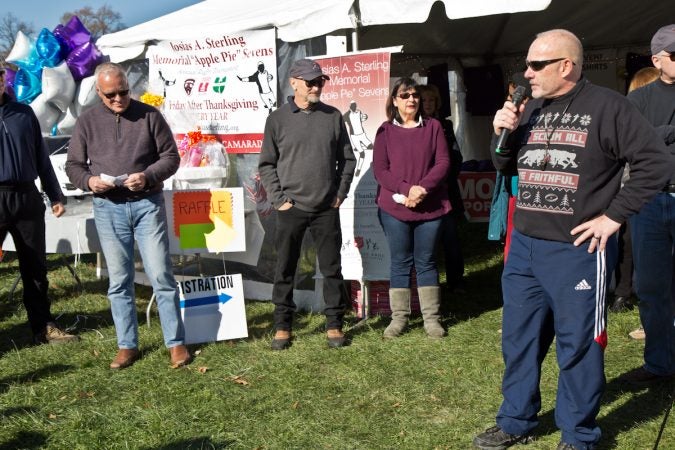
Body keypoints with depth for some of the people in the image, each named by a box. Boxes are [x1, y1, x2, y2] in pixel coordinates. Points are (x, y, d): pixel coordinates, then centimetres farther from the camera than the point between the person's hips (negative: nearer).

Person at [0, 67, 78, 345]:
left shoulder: (24, 113, 9)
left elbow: (41, 157, 13)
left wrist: (55, 196, 11)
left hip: (27, 197, 3)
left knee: (35, 267, 11)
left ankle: (43, 327, 20)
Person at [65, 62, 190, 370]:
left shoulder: (149, 115, 1)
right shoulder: (87, 121, 6)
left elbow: (170, 156, 2)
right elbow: (73, 165, 9)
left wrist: (148, 176, -16)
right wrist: (89, 180, -13)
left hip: (147, 204, -2)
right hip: (108, 209, 2)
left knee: (161, 275, -2)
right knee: (119, 281, 7)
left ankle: (176, 342, 8)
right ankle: (127, 345, 18)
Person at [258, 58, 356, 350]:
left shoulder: (333, 117, 6)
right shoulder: (278, 119, 1)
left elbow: (347, 159, 12)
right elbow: (266, 164, 3)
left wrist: (340, 193, 4)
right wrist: (278, 199, -4)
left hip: (327, 209, 2)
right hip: (291, 208, -1)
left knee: (332, 268, 6)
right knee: (285, 270, 5)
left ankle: (334, 325, 18)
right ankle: (283, 326, 17)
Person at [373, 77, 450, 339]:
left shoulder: (433, 127, 5)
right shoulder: (385, 131, 3)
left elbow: (443, 162, -2)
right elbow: (379, 170, -3)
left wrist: (423, 188, -17)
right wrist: (406, 190, -17)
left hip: (430, 207, 1)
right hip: (395, 208, 0)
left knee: (426, 262, 8)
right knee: (400, 262, 6)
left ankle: (432, 318, 15)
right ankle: (399, 317, 14)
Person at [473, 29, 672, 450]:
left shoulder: (607, 107, -9)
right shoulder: (532, 109, 10)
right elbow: (505, 163, 20)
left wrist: (614, 215, -13)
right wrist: (502, 135, -1)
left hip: (577, 251, -6)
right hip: (523, 246, 7)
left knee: (578, 346, 5)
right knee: (519, 340, 15)